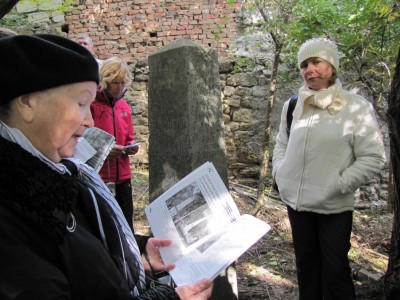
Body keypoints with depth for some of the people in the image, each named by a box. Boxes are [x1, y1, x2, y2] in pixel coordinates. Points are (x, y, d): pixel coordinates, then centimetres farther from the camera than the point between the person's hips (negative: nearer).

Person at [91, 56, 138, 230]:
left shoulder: (124, 107, 13)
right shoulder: (91, 104, -8)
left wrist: (131, 147, 0)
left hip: (122, 175, 6)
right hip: (98, 176, -6)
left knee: (126, 225, 9)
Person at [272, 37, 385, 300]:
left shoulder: (356, 107, -11)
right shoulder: (293, 106, 4)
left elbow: (373, 157, -12)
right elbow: (281, 143, 17)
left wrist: (338, 184, -15)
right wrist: (280, 173, 3)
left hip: (334, 207, -4)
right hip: (296, 202, 5)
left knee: (335, 270, 6)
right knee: (306, 265, 18)